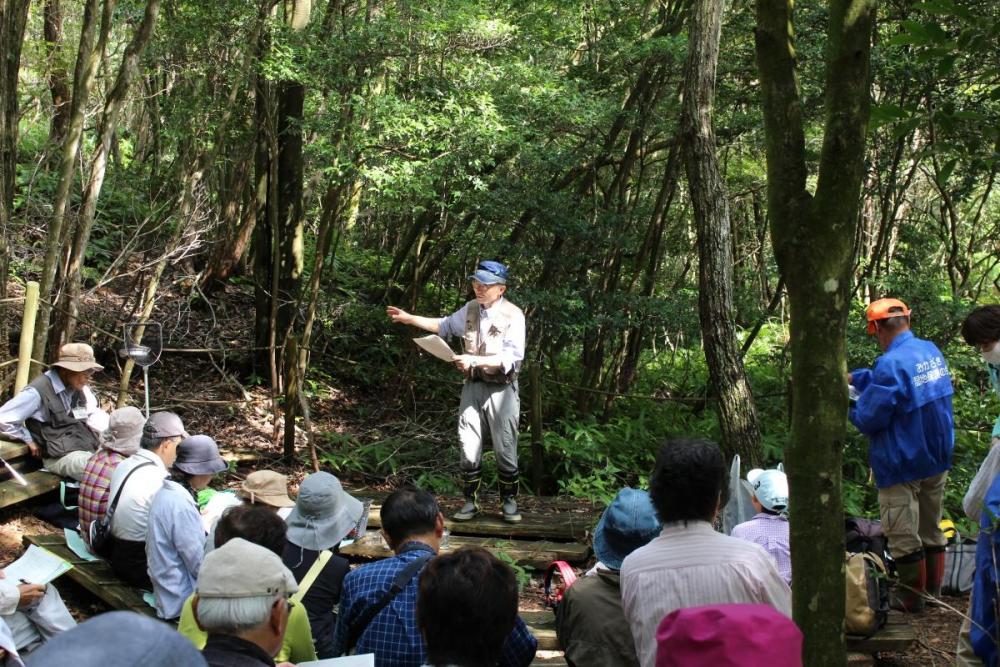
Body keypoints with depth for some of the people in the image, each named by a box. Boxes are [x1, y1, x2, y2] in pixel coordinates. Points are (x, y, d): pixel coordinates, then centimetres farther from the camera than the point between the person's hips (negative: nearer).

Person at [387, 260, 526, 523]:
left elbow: (511, 358, -19)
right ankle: (471, 501, 15)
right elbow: (445, 326, 23)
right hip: (473, 385, 5)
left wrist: (475, 360, -28)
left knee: (505, 449, 3)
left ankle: (509, 501, 17)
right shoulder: (470, 309, 6)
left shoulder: (513, 316, -12)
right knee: (468, 448, 4)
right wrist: (409, 318, 17)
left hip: (501, 389, -5)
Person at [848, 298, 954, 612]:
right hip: (937, 459, 8)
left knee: (903, 535, 5)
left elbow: (868, 419, -20)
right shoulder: (932, 351, 2)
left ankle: (911, 596, 15)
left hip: (902, 467, -8)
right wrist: (855, 377, 19)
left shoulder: (891, 364, -26)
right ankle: (933, 590, 30)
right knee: (931, 528, 19)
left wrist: (849, 409, -1)